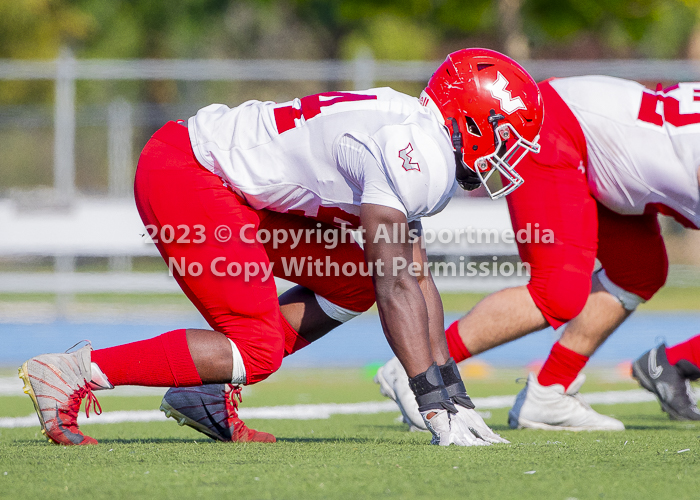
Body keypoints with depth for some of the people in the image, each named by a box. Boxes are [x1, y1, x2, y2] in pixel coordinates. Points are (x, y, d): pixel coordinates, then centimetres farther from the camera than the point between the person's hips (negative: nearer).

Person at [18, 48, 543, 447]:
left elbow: (417, 277, 16)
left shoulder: (421, 151, 12)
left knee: (352, 283, 9)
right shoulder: (413, 154, -19)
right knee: (257, 350, -12)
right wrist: (437, 407, -22)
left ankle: (205, 392, 9)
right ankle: (73, 373, -8)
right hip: (181, 175, -11)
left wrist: (455, 394, 13)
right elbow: (396, 283, -23)